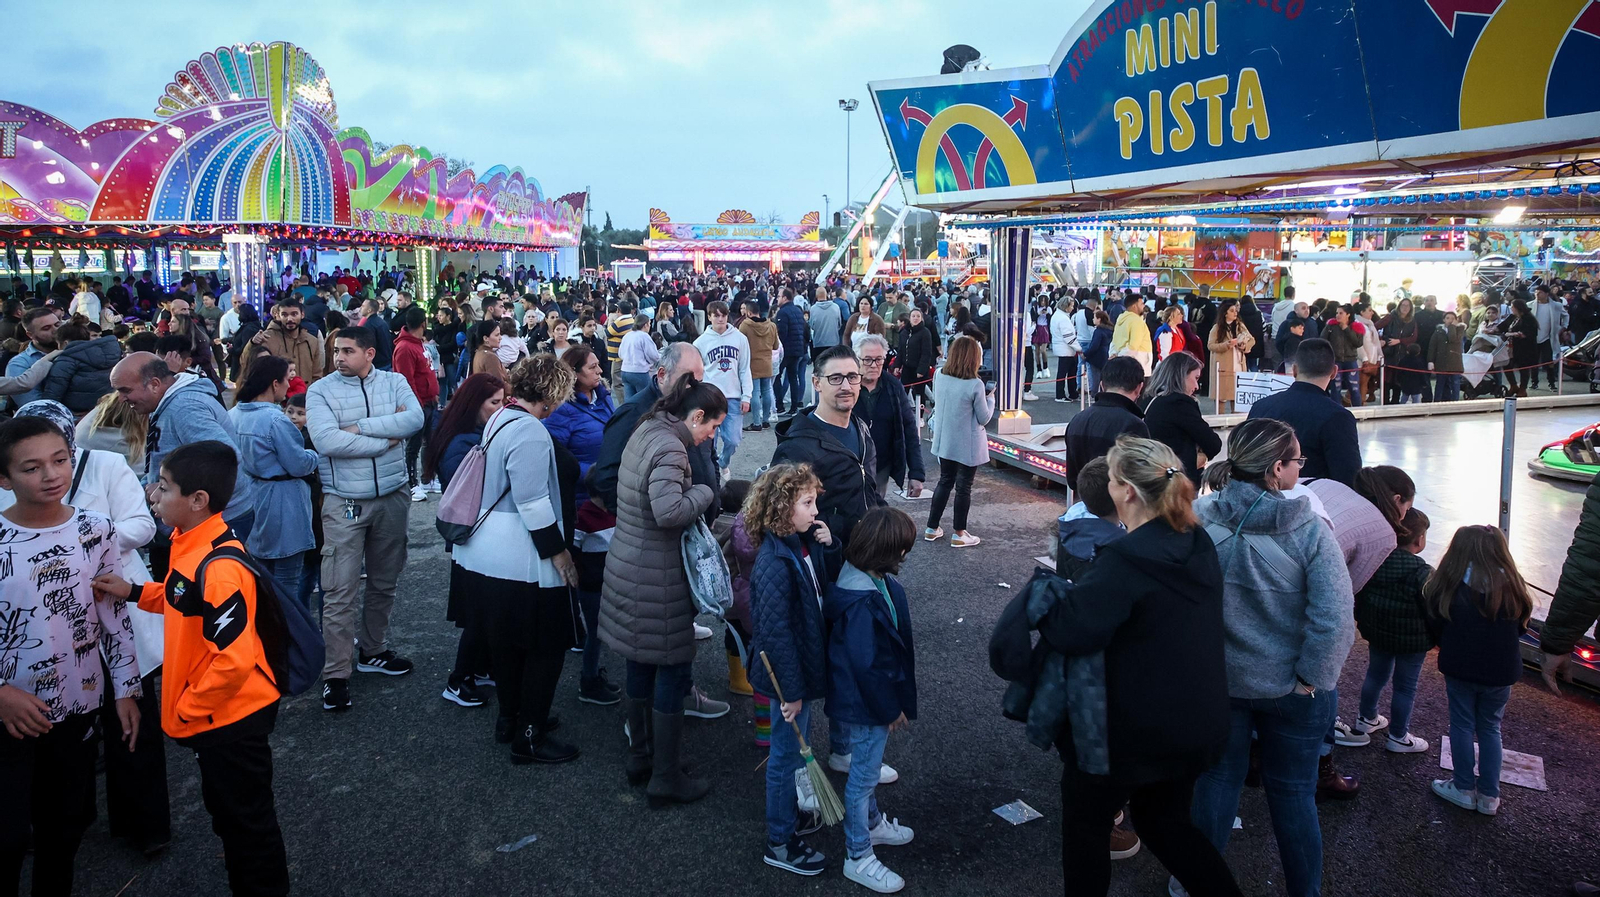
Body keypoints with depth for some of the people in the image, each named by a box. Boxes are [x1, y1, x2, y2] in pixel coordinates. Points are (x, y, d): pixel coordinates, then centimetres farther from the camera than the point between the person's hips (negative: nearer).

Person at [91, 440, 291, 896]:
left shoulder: (219, 568, -30)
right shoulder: (192, 543, 0)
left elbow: (234, 658, -30)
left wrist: (186, 711, -17)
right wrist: (133, 592, 7)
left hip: (232, 717, -10)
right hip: (214, 714, 10)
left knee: (245, 817, 8)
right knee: (227, 809, 27)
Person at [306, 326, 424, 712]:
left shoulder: (394, 382, 2)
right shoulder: (320, 390, -5)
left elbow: (415, 419, -16)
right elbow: (326, 441, -20)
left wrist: (359, 427, -19)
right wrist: (387, 439, -15)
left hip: (392, 497, 3)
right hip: (344, 503, -3)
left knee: (384, 582, 17)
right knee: (339, 592, -3)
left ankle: (373, 651, 35)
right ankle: (336, 674, 7)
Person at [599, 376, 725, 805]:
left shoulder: (645, 432, 10)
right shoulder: (669, 448, -21)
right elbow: (668, 511, -35)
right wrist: (703, 492, -18)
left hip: (628, 568, 10)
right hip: (657, 580, -10)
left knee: (641, 666, 20)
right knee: (673, 671, 3)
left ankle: (640, 757, 36)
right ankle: (666, 778, 15)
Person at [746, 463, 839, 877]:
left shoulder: (803, 544, -3)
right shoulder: (775, 564, -29)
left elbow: (829, 583, 7)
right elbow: (775, 633, -27)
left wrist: (829, 546, -11)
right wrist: (792, 691, -22)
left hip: (807, 663, 9)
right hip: (788, 674, -9)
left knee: (794, 747, 25)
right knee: (787, 753, 8)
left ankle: (789, 810, 46)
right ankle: (780, 843, 25)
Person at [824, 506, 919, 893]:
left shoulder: (876, 580, -2)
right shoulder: (863, 601, -33)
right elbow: (865, 665, -28)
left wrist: (894, 701, 17)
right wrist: (890, 709, -16)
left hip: (876, 697, 10)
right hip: (865, 702, -10)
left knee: (868, 766, 28)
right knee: (863, 774, 8)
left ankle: (873, 823, 50)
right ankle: (858, 857, 25)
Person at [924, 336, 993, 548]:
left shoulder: (940, 378, -6)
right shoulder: (975, 385, -22)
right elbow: (984, 418, -13)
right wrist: (990, 398, 4)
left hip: (944, 441, 5)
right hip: (967, 445, -5)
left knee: (945, 482, 19)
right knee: (963, 487, 8)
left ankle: (932, 529, 25)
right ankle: (959, 534, 18)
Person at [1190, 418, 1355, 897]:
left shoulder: (1199, 518, -15)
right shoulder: (1309, 531, -20)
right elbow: (1336, 620, -22)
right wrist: (1311, 678, -10)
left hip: (1216, 680, 2)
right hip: (1290, 689, -2)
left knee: (1217, 780, 20)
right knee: (1293, 794, 17)